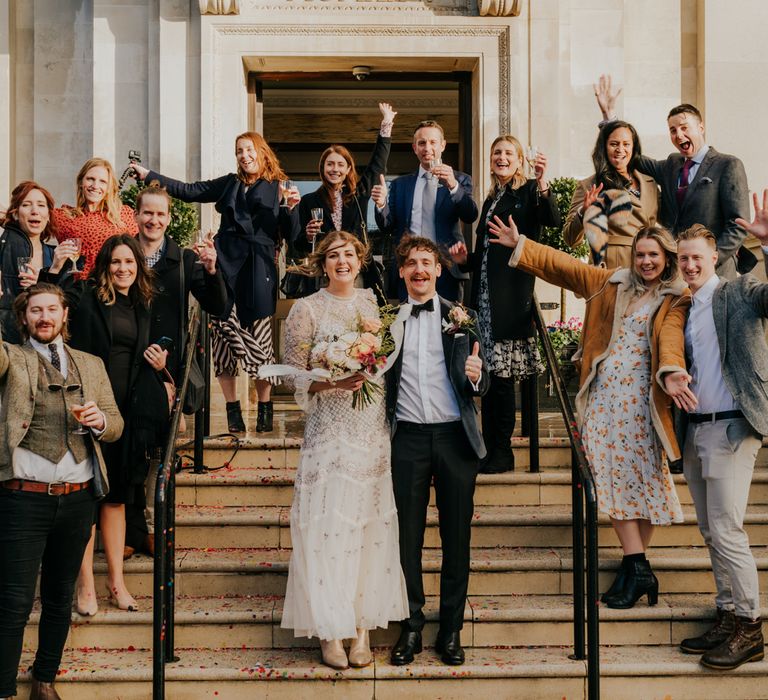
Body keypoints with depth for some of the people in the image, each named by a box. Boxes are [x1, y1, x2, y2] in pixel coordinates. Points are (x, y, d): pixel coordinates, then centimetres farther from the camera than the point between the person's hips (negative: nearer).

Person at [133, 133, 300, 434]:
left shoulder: (278, 188, 9)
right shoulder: (230, 184, 18)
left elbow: (291, 237, 6)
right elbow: (188, 191, 16)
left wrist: (290, 208, -11)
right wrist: (148, 175, 12)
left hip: (258, 269, -3)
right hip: (225, 263, 3)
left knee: (259, 337, -5)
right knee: (223, 334, -3)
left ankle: (265, 409, 8)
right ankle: (233, 410, 5)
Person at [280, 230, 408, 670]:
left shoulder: (372, 304, 12)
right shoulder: (307, 310, 0)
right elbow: (296, 377, -3)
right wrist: (333, 383, -18)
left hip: (375, 432, 4)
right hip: (331, 433, -4)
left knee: (373, 526, 3)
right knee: (330, 527, -4)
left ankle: (363, 625, 11)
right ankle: (330, 630, 5)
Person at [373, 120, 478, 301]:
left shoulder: (460, 180, 8)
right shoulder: (400, 184, 14)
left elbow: (471, 216, -9)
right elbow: (388, 228, 9)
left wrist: (453, 186, -25)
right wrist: (381, 205, -11)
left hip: (446, 270, -2)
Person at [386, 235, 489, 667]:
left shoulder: (461, 319, 6)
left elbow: (479, 387, 2)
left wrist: (477, 376, -20)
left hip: (454, 436, 0)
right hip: (408, 437, 0)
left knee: (457, 537, 6)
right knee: (408, 537, 5)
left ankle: (452, 631, 17)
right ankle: (411, 627, 17)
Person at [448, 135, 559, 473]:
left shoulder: (529, 192, 0)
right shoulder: (491, 200, 22)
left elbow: (552, 220, -20)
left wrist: (542, 183, -34)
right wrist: (465, 259, 5)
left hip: (511, 297, -7)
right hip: (485, 297, 7)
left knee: (502, 374, -5)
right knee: (487, 373, 7)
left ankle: (502, 453, 3)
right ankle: (490, 450, 14)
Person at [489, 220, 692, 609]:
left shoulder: (676, 299, 4)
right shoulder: (613, 283, 15)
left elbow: (670, 335, -15)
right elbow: (563, 266, 18)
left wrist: (671, 372, -33)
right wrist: (520, 245, 15)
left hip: (641, 397, -3)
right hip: (603, 393, 3)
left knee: (643, 475, -2)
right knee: (611, 474, -4)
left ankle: (632, 567, 5)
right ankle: (639, 570, -3)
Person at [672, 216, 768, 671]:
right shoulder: (684, 309, 16)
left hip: (731, 428, -7)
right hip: (695, 430, 7)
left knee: (727, 532, -8)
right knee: (711, 533, 12)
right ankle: (728, 617, 22)